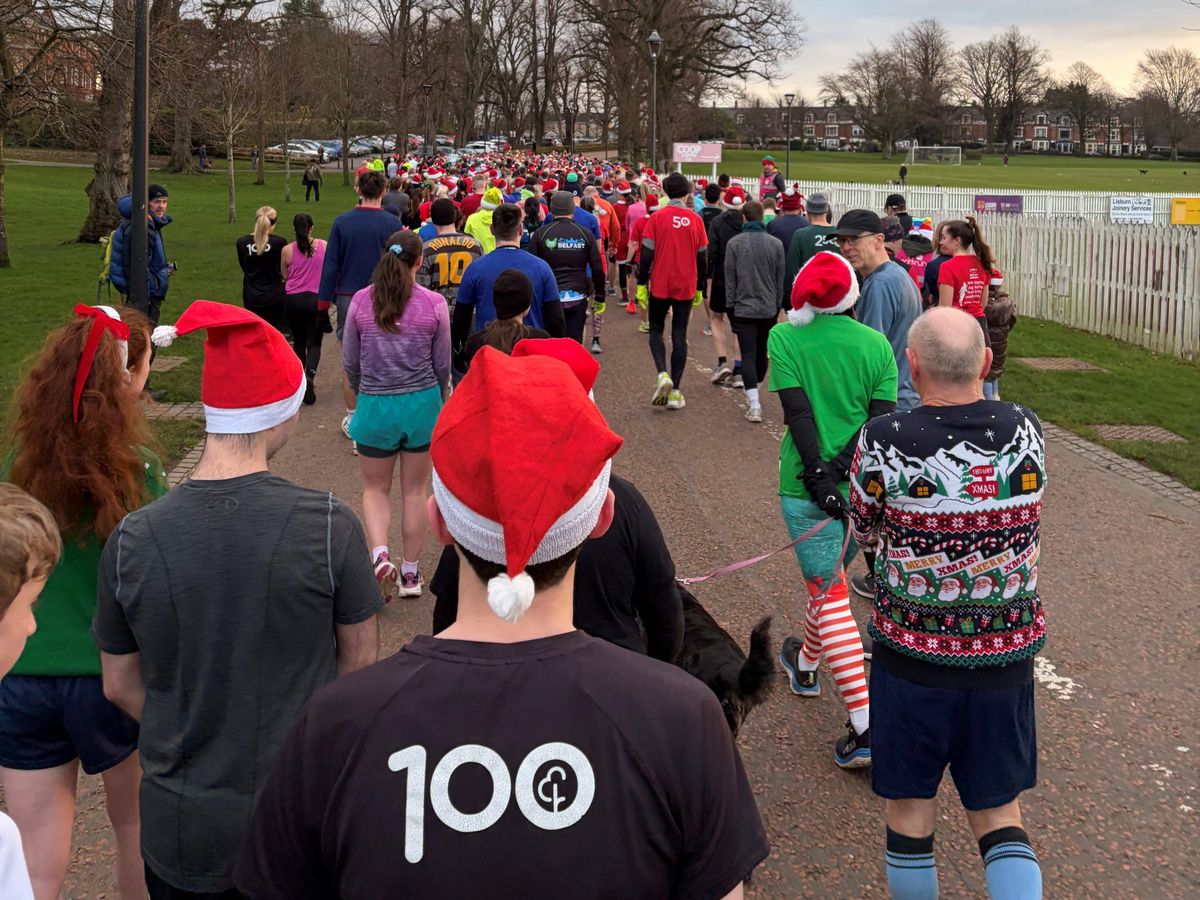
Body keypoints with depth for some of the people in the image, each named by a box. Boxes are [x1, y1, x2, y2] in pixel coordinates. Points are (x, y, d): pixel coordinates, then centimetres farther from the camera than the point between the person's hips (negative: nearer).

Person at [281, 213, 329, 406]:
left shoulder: (287, 250, -4)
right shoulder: (323, 246, -4)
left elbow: (284, 276, 7)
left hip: (293, 300, 1)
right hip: (316, 300, -1)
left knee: (298, 341, 18)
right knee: (314, 343, 5)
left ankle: (299, 380, 21)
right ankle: (310, 375, -21)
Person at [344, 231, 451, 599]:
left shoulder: (361, 301, -6)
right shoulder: (434, 304, -8)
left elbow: (350, 361, 3)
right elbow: (442, 364, 1)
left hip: (375, 405, 0)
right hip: (422, 403, 0)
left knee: (375, 489, 16)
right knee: (414, 490, 14)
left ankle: (380, 556, -7)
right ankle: (410, 573, 21)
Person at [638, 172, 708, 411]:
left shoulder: (656, 218, -7)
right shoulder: (696, 220, 0)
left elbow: (647, 254, -8)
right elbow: (702, 257, 5)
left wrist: (641, 284, 0)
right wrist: (699, 289, 15)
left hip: (660, 286, -2)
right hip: (686, 288, 2)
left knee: (656, 330, 14)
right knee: (679, 336, 7)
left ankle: (663, 374, -9)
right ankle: (675, 391, 6)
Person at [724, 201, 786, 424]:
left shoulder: (734, 243, -6)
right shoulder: (775, 244, 0)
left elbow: (729, 278, -3)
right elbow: (781, 280, 6)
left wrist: (731, 307, 5)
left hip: (744, 308, -2)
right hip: (768, 310, 3)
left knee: (748, 355, -3)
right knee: (762, 353, 16)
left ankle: (754, 403, -15)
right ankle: (753, 396, 32)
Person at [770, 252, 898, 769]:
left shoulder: (785, 338, -5)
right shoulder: (876, 344, 2)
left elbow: (797, 411, -14)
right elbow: (881, 418, -7)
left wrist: (820, 478, -16)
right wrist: (840, 468, -11)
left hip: (806, 484, -4)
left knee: (830, 596, -2)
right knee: (829, 576, 26)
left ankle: (866, 726, -10)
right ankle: (805, 664, 50)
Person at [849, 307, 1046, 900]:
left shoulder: (884, 442, -17)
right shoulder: (1026, 431, -8)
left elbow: (866, 534, -1)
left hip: (914, 656, -3)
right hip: (1007, 654, 3)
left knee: (910, 811, 16)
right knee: (998, 816, 17)